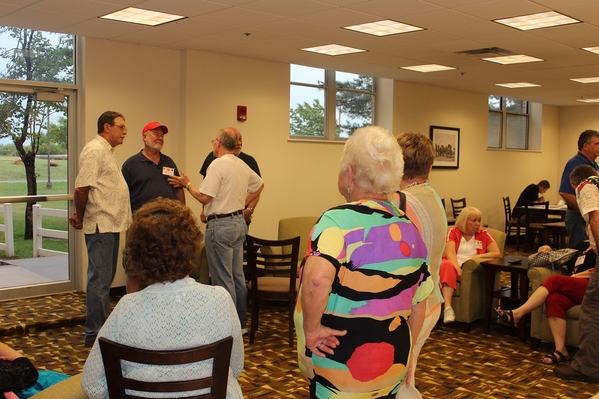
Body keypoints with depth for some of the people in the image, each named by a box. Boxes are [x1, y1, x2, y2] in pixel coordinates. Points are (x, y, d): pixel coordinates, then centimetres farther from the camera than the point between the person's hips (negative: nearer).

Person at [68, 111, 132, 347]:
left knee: (105, 277, 16)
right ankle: (94, 333, 3)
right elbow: (81, 188, -20)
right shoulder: (94, 150, -14)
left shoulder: (106, 151, 19)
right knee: (99, 279, -4)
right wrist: (80, 217, -6)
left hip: (110, 225, 10)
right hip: (100, 225, -10)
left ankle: (102, 326, 26)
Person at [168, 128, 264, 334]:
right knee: (238, 275, 15)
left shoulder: (217, 165, -16)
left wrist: (187, 184, -2)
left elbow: (204, 197, -18)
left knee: (222, 279, -1)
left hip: (221, 225, -8)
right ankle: (241, 323, 23)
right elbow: (259, 184, 23)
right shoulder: (242, 165, 9)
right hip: (239, 222, 9)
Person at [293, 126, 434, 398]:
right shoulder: (409, 229, 3)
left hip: (341, 365, -6)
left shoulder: (339, 219, -17)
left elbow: (317, 279, -36)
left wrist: (311, 328, -20)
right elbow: (419, 303, 9)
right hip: (393, 365, 6)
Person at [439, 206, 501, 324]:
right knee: (447, 265, -37)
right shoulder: (453, 231, 7)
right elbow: (450, 253, -6)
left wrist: (478, 257, -12)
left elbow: (497, 253, 4)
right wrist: (457, 268, -25)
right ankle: (448, 308, -49)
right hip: (453, 265, 0)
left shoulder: (483, 233, 10)